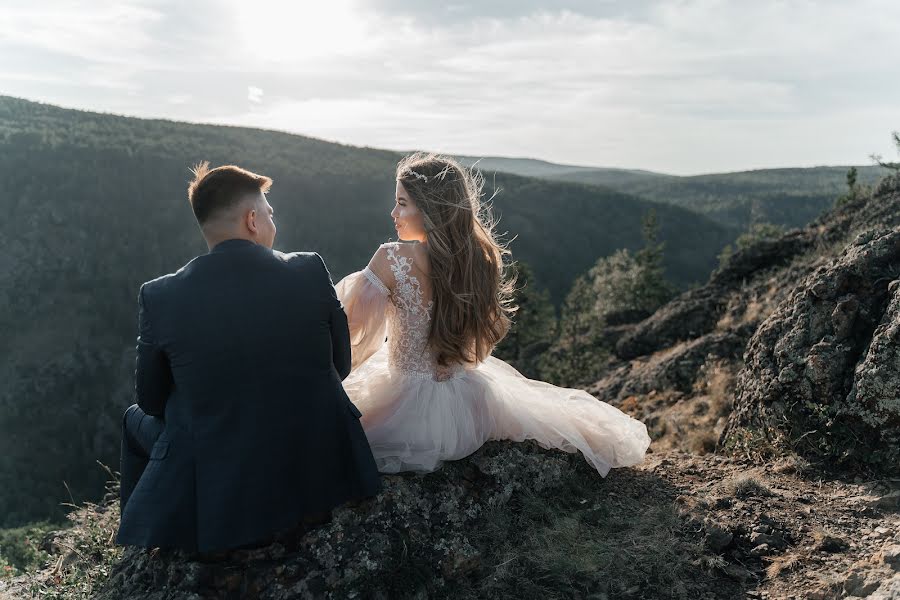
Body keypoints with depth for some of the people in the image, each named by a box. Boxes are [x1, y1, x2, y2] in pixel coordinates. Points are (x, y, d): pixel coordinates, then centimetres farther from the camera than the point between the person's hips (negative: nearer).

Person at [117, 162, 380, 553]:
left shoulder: (159, 296, -12)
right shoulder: (311, 271, -10)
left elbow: (152, 400, 1)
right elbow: (340, 367, 2)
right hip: (320, 481, 2)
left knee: (136, 420, 28)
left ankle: (140, 545, 46)